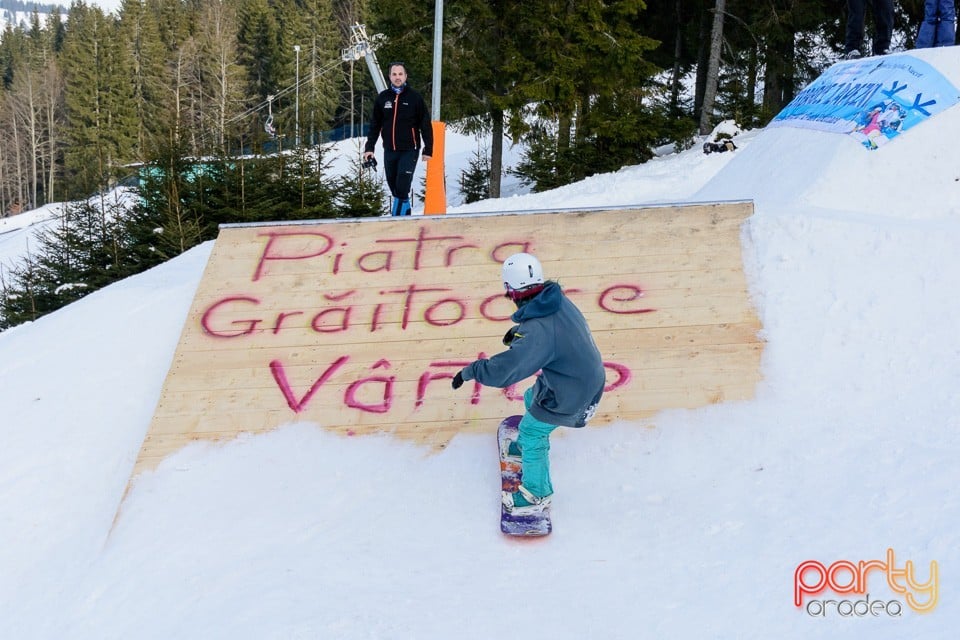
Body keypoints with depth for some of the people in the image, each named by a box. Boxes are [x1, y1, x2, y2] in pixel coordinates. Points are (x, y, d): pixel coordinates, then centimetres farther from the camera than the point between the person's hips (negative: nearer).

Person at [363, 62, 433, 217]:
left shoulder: (415, 98, -3)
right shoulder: (382, 98, 6)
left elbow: (426, 125, -2)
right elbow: (375, 125, 11)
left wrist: (428, 150, -6)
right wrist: (369, 147, 4)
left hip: (409, 150, -4)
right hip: (389, 151, 4)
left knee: (402, 187, -14)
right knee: (393, 186, 8)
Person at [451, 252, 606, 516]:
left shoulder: (535, 333, -36)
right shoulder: (558, 299, -10)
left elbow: (503, 370, -34)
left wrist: (469, 372, -20)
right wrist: (518, 329, 16)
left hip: (569, 396, -8)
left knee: (531, 433, 11)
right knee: (531, 400, 30)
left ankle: (536, 494, 31)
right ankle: (528, 447, 57)